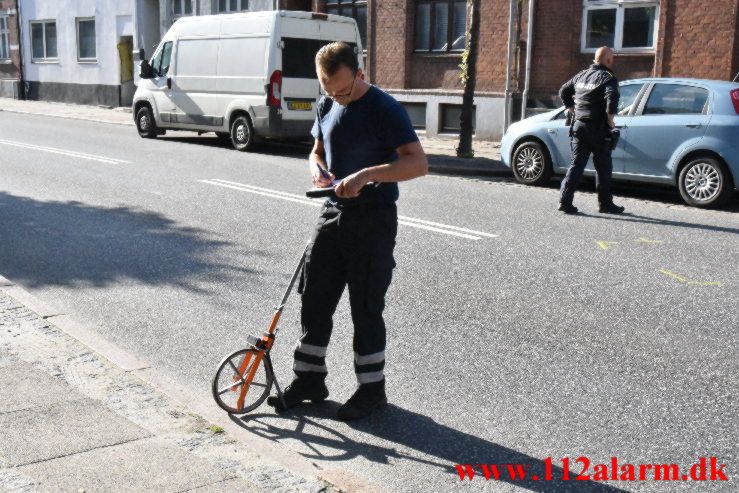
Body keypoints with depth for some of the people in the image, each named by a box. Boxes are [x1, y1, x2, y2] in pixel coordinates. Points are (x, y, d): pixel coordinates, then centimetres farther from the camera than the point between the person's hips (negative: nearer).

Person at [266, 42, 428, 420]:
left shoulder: (383, 109, -14)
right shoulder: (327, 105, 8)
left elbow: (418, 162, -22)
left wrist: (367, 174, -33)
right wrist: (317, 169, -3)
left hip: (373, 220, -7)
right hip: (334, 214, 7)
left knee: (366, 308, 1)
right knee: (314, 300, 9)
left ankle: (372, 388, 17)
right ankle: (309, 379, 24)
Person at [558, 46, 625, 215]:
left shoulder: (582, 75, 13)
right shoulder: (608, 77, -8)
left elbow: (563, 91, 22)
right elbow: (612, 97, -26)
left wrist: (573, 110, 24)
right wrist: (610, 119, -15)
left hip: (579, 126, 6)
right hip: (597, 129, -6)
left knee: (576, 164, 7)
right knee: (603, 167, 6)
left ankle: (565, 200, -3)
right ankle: (605, 203, 14)